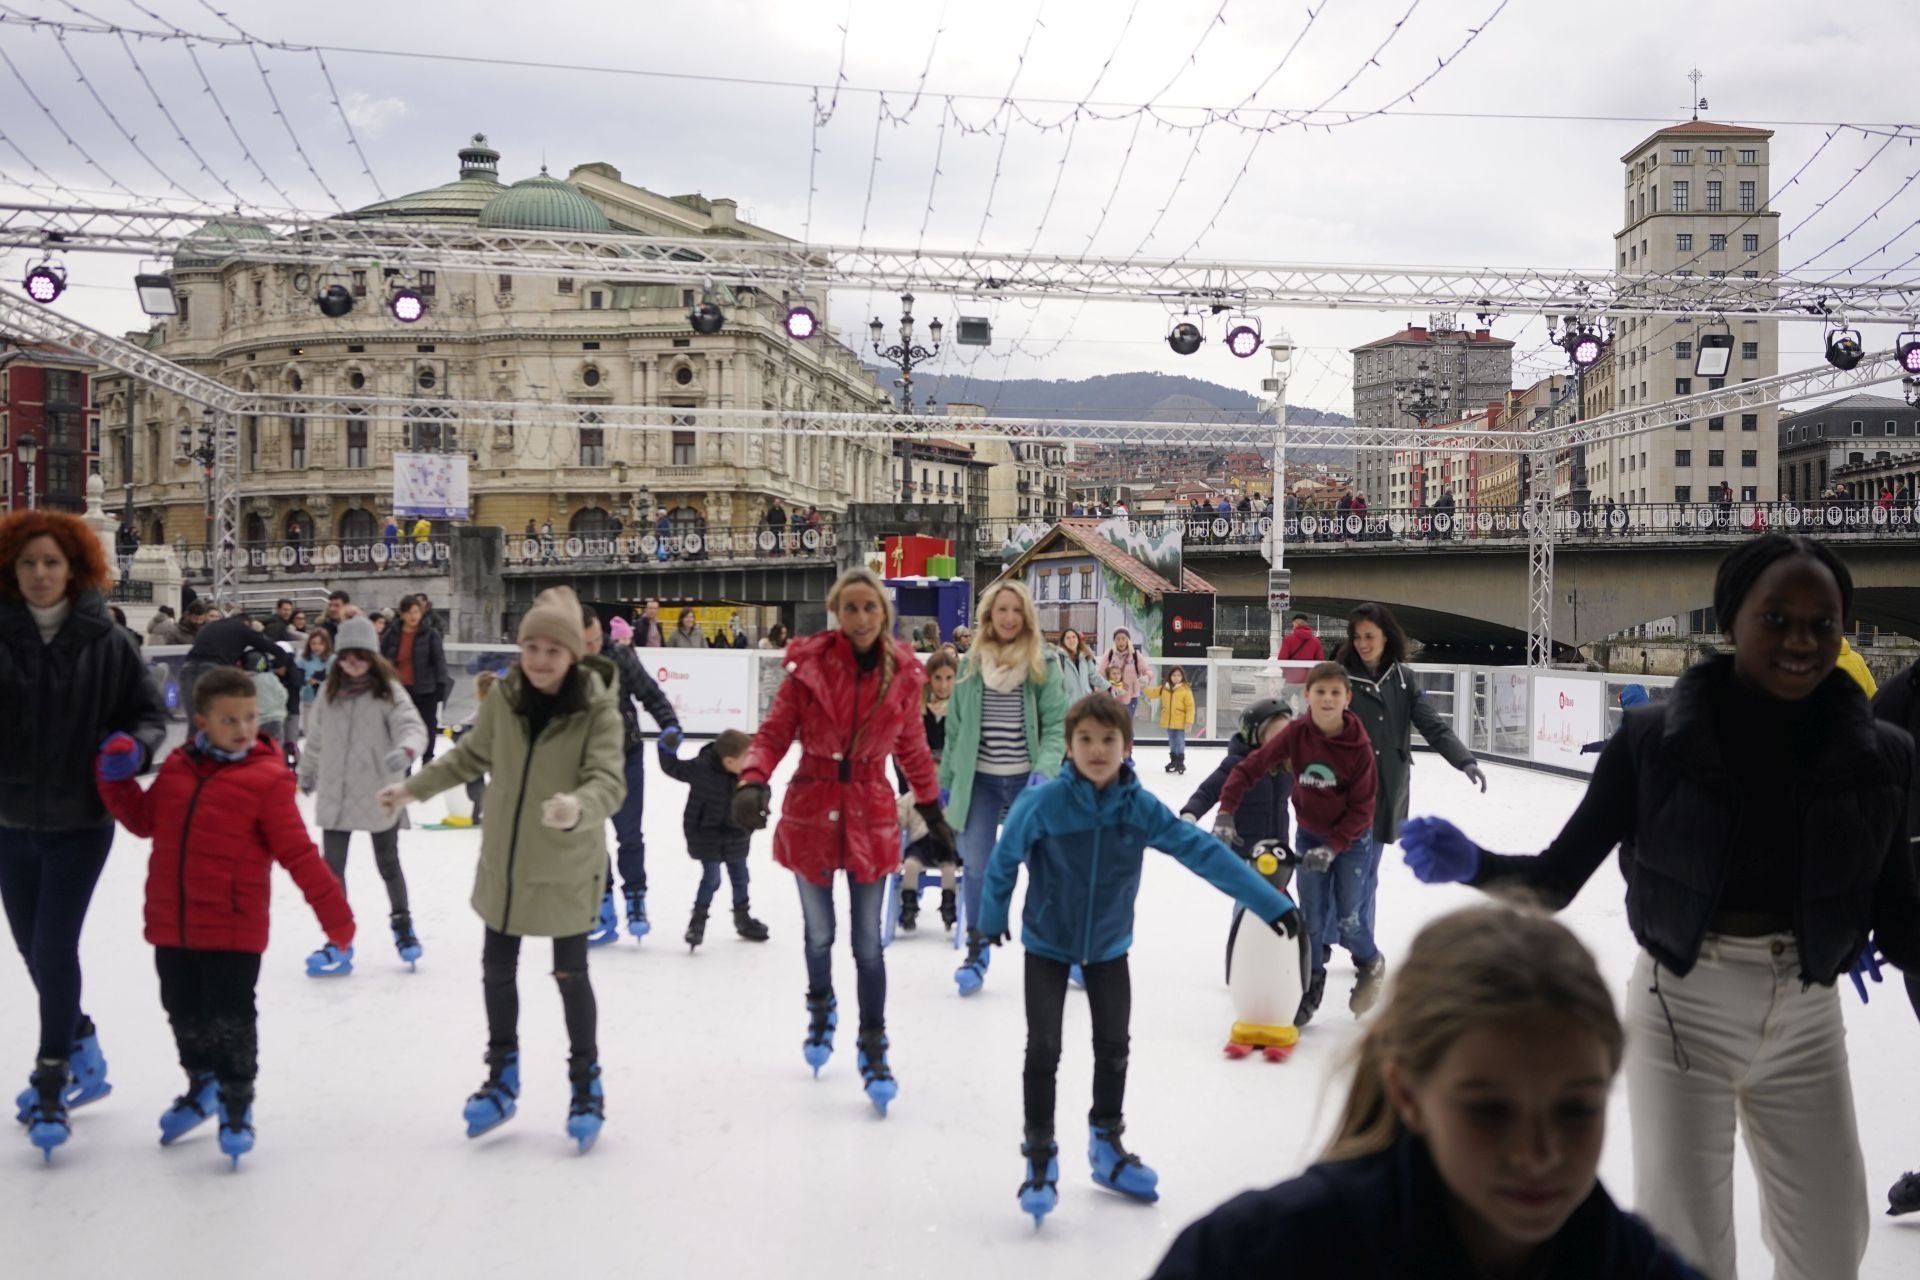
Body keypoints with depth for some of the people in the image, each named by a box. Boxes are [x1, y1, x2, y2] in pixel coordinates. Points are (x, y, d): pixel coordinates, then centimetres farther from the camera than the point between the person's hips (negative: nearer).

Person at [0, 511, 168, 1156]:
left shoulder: (105, 642, -8)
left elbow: (149, 712, -1)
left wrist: (136, 745, -21)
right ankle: (80, 1046, 39)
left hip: (81, 820, -3)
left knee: (55, 947, -6)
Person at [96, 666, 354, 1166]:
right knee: (184, 1013, 20)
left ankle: (236, 1107, 24)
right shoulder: (178, 767, 3)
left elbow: (298, 853, -13)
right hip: (171, 923, 5)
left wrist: (335, 913, -15)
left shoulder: (267, 779, -13)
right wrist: (116, 778, 3)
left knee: (231, 1020, 3)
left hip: (233, 927, -5)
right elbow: (145, 820, 17)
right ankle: (201, 1086, 44)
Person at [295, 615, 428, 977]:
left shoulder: (388, 691, -11)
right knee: (331, 867, 3)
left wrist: (405, 750, -44)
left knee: (388, 864, 14)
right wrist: (307, 773, 25)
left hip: (378, 796, -3)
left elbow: (412, 725, -23)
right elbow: (316, 736, 14)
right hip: (335, 795, 3)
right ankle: (339, 943, 14)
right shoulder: (330, 691, 2)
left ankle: (402, 922, 36)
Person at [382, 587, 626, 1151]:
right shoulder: (505, 697, -6)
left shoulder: (597, 707, -20)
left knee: (570, 975, 8)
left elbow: (609, 782, -29)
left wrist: (578, 807, -49)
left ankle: (586, 1085, 28)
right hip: (505, 861, 5)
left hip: (567, 866, -5)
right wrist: (413, 787, 11)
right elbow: (471, 755, 10)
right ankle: (502, 1079, 38)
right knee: (497, 968, 17)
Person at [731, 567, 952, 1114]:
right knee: (819, 934, 16)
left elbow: (912, 748, 9)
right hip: (810, 812, 0)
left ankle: (873, 1051, 19)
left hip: (870, 817, 0)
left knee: (868, 943, 4)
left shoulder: (903, 674, -4)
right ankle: (821, 1011, 45)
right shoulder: (809, 664, -10)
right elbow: (774, 733, -7)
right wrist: (753, 781, -25)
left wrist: (932, 809, 15)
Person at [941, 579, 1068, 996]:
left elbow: (1057, 725, -6)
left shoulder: (1042, 666, -3)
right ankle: (976, 952, 20)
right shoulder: (970, 665, 4)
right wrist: (945, 783, 8)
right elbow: (955, 730, 8)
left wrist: (1044, 771, -21)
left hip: (1026, 780, -1)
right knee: (976, 867, 2)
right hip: (979, 780, 2)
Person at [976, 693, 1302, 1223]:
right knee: (1043, 1049, -5)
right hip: (1047, 945, -3)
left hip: (1109, 945, 3)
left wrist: (1270, 901, -18)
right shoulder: (1042, 803, -24)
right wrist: (991, 919, 3)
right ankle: (1039, 1158, 13)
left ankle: (1107, 1146, 34)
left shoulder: (1142, 808, -16)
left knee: (1113, 1047, 14)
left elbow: (1205, 853, -16)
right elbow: (1004, 860, -10)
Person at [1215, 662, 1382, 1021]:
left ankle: (1371, 966, 30)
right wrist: (1226, 813, -27)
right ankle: (1310, 988, 18)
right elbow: (1248, 769, -16)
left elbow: (1362, 807, -16)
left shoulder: (1359, 746, -21)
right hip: (1310, 836, 2)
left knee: (1349, 919, -1)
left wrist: (1332, 847, -23)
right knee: (1311, 918, 3)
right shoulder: (1295, 734, -16)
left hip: (1352, 840, -2)